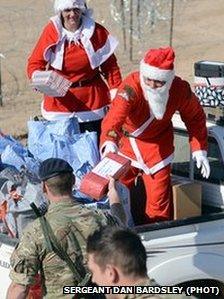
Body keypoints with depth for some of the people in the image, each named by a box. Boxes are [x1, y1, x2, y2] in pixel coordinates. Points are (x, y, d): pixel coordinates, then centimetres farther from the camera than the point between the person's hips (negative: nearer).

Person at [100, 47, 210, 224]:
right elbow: (114, 117, -52)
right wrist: (109, 142, -71)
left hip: (157, 144, 1)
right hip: (126, 141, -1)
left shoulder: (180, 90, -24)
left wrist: (199, 149, -7)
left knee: (159, 196, -2)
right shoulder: (131, 88, -36)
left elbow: (195, 117, -4)